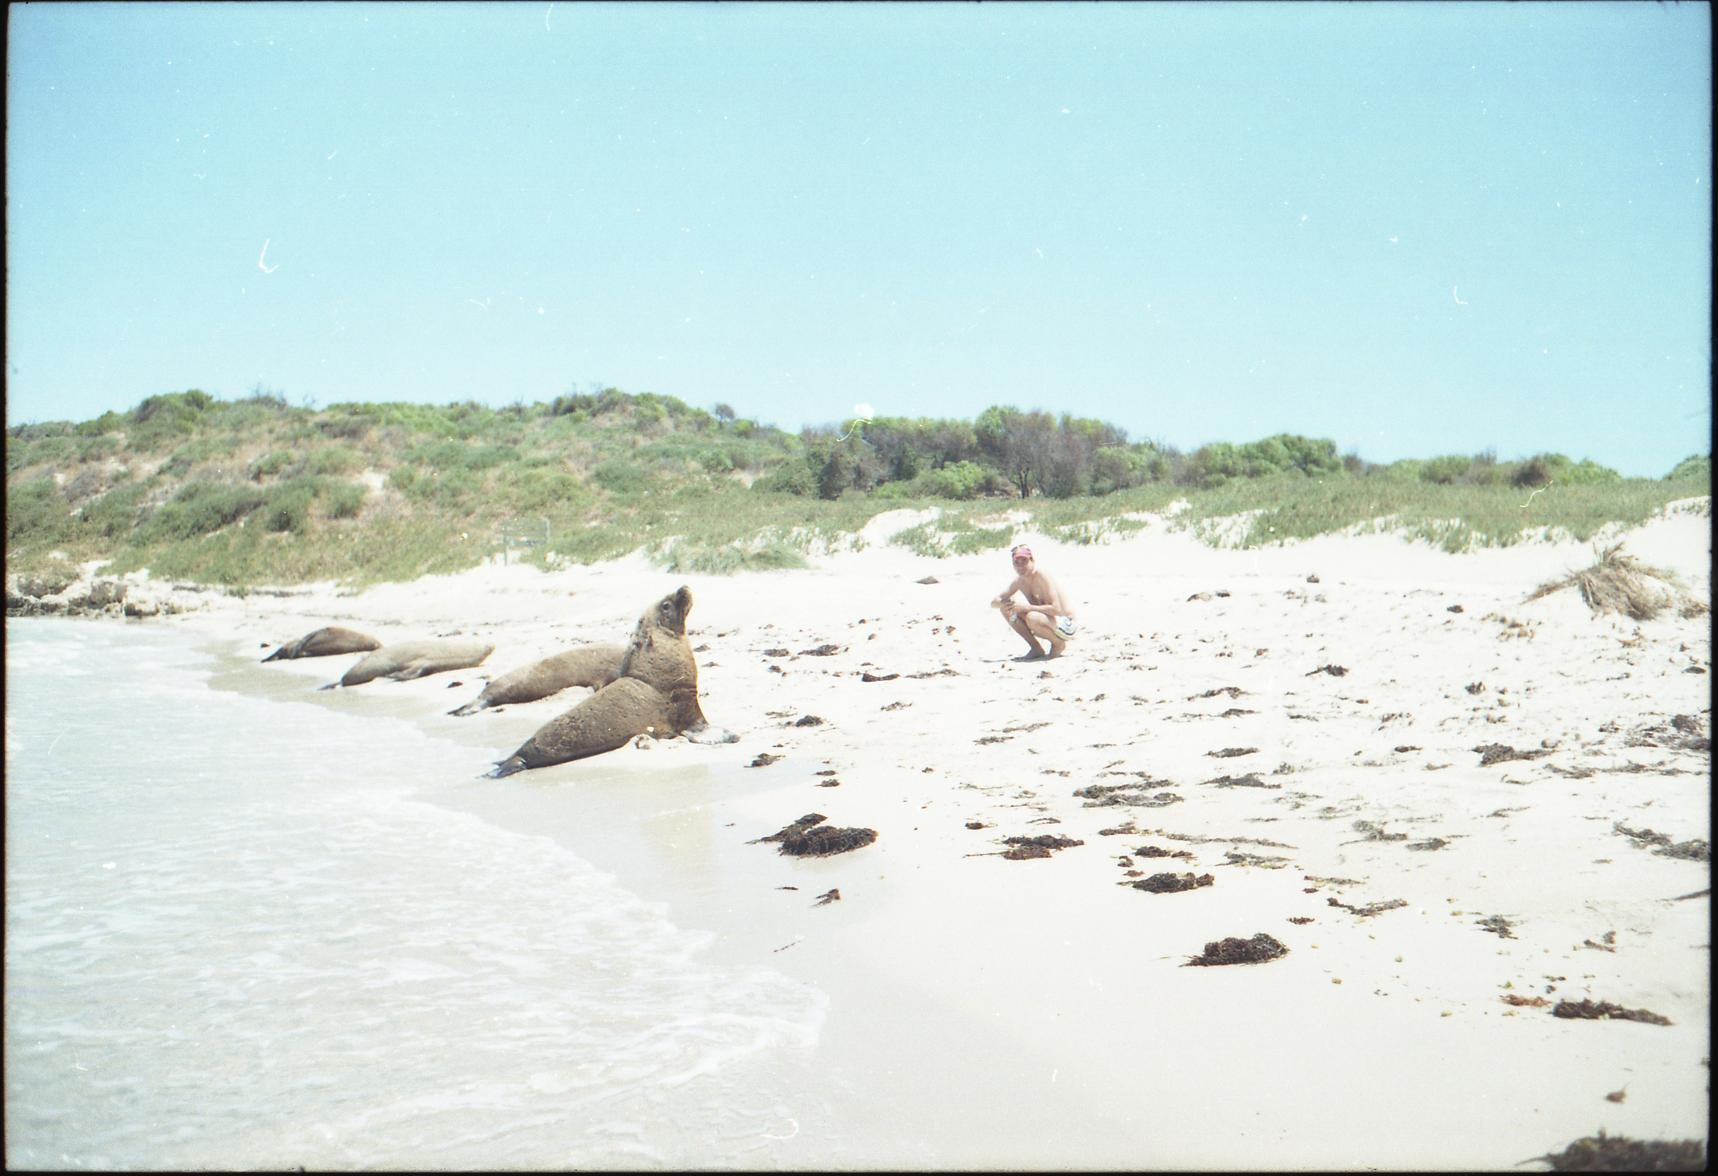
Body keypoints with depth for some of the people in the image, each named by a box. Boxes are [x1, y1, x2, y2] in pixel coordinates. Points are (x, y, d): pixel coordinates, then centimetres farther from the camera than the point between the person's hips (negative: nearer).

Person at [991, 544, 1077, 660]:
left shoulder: (1042, 576, -21)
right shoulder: (1019, 581, 1)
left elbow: (1056, 609, -30)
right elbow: (993, 602, 3)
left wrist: (1026, 607, -29)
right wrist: (1002, 603, -21)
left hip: (1065, 625, -7)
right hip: (1048, 621, 7)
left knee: (1032, 617, -36)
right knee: (1007, 608, -3)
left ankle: (1059, 643, -6)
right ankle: (1037, 649, 4)